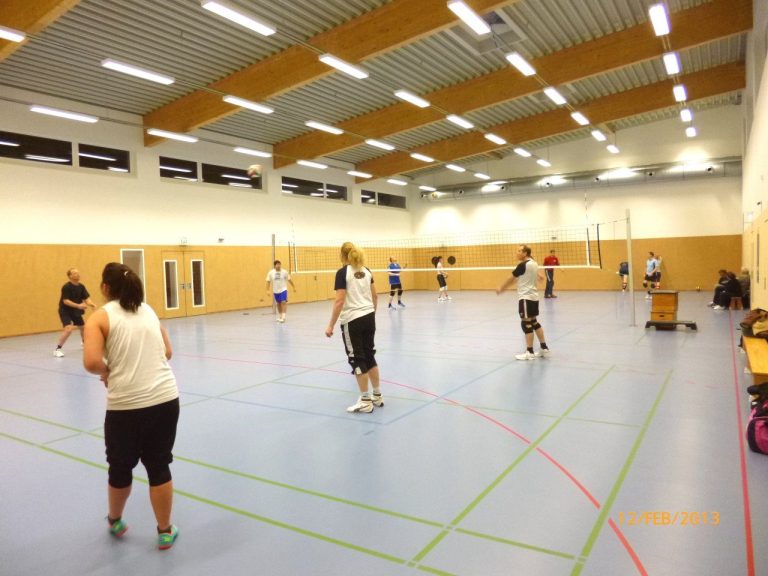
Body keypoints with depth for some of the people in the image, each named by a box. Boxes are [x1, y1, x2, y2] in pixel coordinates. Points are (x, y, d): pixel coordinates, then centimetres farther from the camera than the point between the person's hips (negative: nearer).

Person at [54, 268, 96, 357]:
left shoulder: (81, 286, -2)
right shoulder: (66, 287, -21)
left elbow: (86, 298, -3)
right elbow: (65, 301, -25)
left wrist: (91, 304, -24)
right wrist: (78, 305, -35)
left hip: (75, 311, 7)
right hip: (65, 311, -7)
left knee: (82, 327, 20)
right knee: (69, 329, -25)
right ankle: (57, 349, -15)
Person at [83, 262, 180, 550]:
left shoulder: (100, 317, -4)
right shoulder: (148, 310, 11)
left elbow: (91, 362, -17)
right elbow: (167, 352, 13)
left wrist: (108, 371, 3)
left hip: (126, 405, -3)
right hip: (165, 399, 3)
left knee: (120, 466, 21)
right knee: (159, 466, 15)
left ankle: (115, 521, 46)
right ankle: (165, 531, 26)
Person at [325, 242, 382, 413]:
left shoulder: (342, 273, -11)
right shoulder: (366, 271, 8)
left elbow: (339, 301, -17)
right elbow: (374, 297, 13)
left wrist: (331, 325, -13)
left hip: (352, 320, -6)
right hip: (369, 317, 7)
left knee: (357, 359, 2)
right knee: (370, 355, 15)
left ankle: (365, 401, 8)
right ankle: (377, 396, 23)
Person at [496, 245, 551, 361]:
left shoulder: (523, 265, -16)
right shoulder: (534, 263, 11)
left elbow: (511, 279, -6)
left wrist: (500, 288, 6)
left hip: (526, 297, -9)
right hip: (533, 296, 9)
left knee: (526, 324, -5)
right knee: (534, 322, 16)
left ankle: (530, 353, -2)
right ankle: (544, 348, 21)